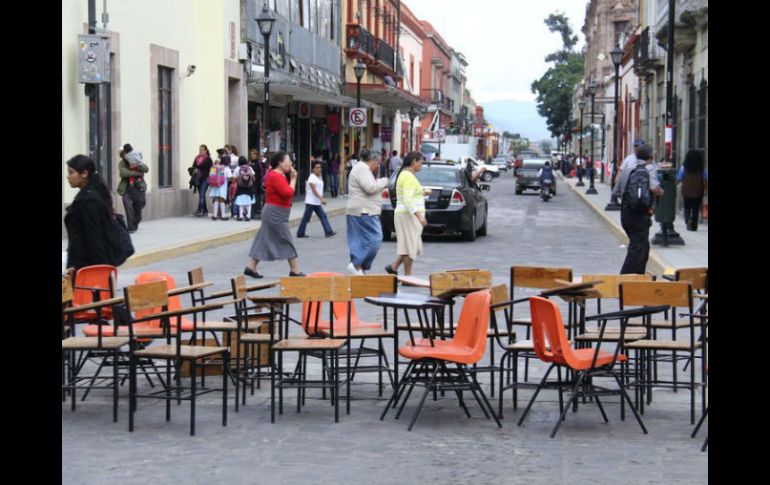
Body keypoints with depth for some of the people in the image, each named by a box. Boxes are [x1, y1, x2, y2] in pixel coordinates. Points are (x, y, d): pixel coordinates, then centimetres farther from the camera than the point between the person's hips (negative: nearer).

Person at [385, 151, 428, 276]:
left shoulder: (404, 174, 15)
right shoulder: (409, 177, -16)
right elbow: (407, 200, -25)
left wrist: (421, 193, 19)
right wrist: (419, 216, -31)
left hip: (405, 214, 10)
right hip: (410, 215, -10)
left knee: (411, 245, 14)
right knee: (410, 246, -4)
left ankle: (393, 267, 13)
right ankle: (407, 276, 0)